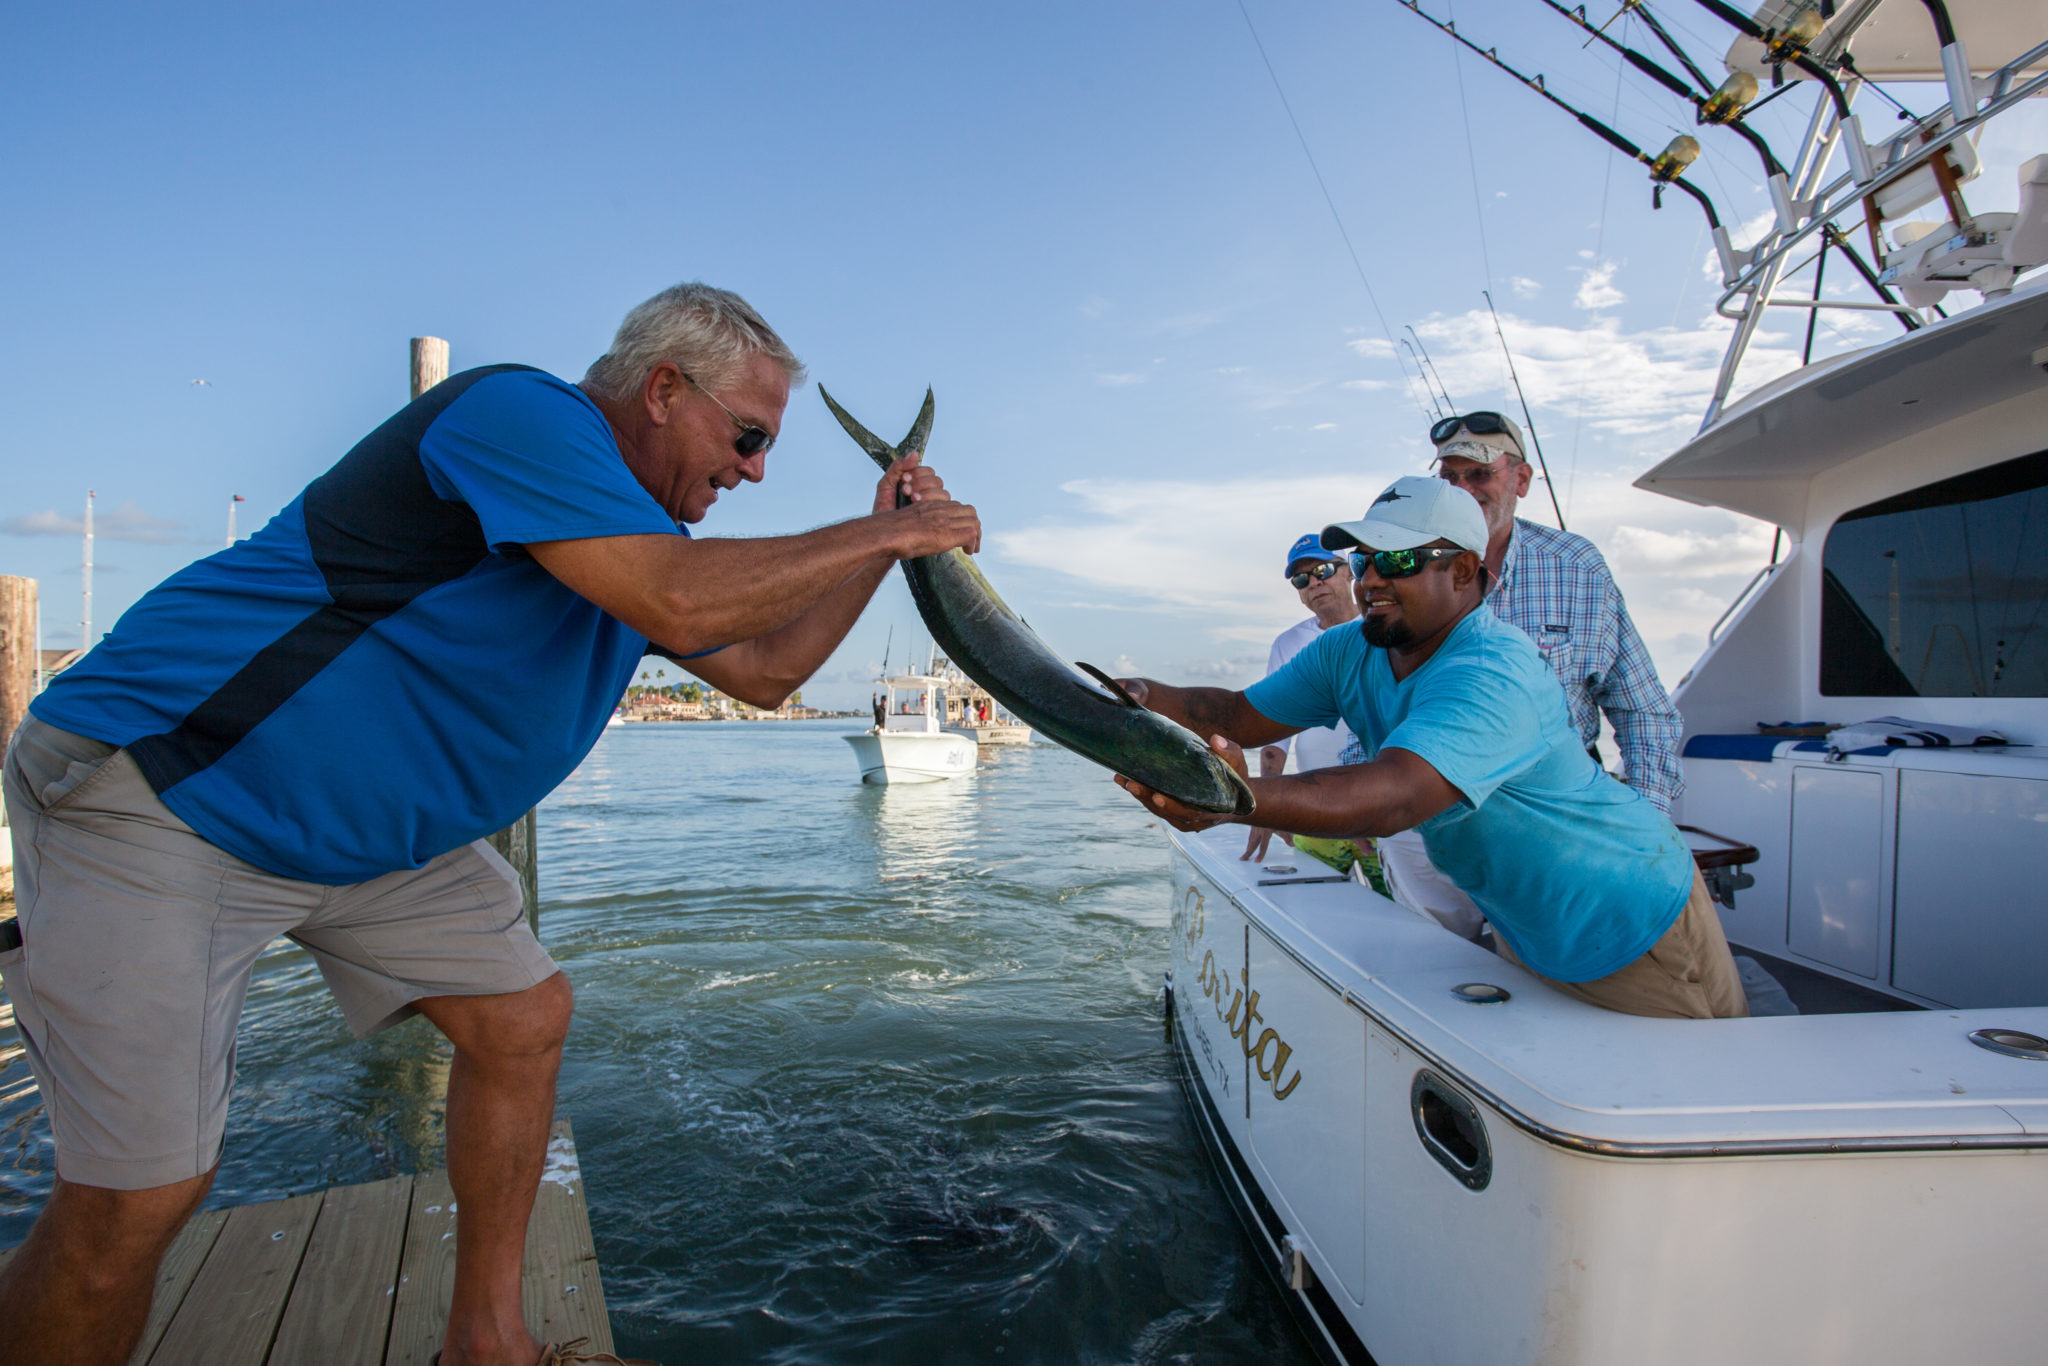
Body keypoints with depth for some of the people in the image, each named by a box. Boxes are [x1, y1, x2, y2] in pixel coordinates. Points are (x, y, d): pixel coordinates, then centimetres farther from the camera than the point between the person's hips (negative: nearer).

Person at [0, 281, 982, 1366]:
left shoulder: (642, 532, 7)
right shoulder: (517, 411, -21)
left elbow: (765, 672, 10)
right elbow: (678, 605, -35)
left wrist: (885, 542, 4)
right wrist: (876, 535, -22)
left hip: (363, 827, 9)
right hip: (151, 785, -8)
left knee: (522, 1020, 5)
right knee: (139, 1191, -12)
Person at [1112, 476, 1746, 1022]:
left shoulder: (1492, 673, -35)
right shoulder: (1348, 654, -8)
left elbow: (1394, 798, -50)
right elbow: (1239, 717, -10)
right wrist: (1142, 697, -29)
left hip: (1635, 926, -7)